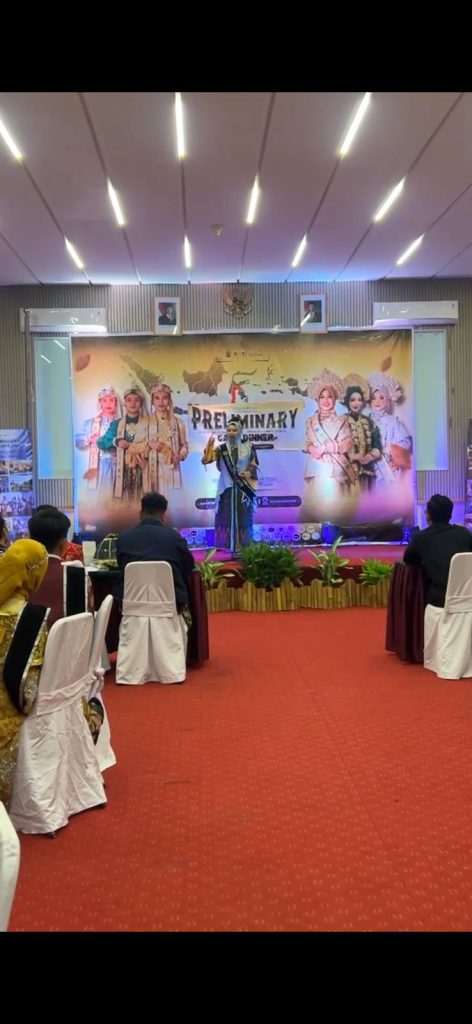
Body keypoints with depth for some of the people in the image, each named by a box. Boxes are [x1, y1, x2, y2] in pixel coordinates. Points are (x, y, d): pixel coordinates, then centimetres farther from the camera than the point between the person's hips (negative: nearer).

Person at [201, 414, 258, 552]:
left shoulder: (248, 447, 3)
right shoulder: (221, 448, 3)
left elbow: (253, 466, 9)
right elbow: (205, 460, -7)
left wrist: (247, 474, -9)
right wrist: (210, 444, -18)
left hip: (243, 489, 0)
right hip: (226, 488, 0)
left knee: (242, 518, 0)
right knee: (226, 517, -2)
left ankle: (243, 548, 4)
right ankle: (227, 547, 2)